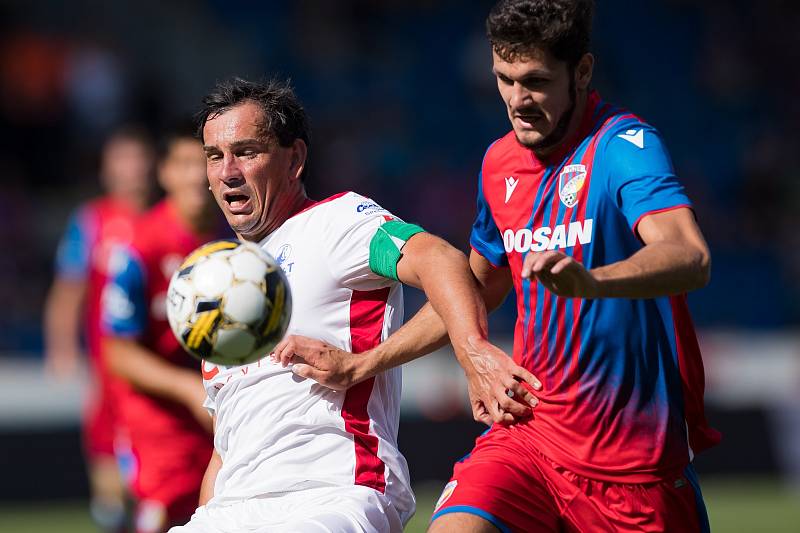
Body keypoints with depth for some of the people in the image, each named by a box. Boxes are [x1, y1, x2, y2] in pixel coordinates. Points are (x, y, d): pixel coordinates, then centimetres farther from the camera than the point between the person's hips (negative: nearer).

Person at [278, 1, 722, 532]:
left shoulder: (625, 145, -14)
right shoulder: (500, 162, 8)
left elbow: (691, 259, -33)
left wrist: (590, 281, -51)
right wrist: (358, 366, 20)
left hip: (635, 462, -5)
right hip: (531, 432, 5)